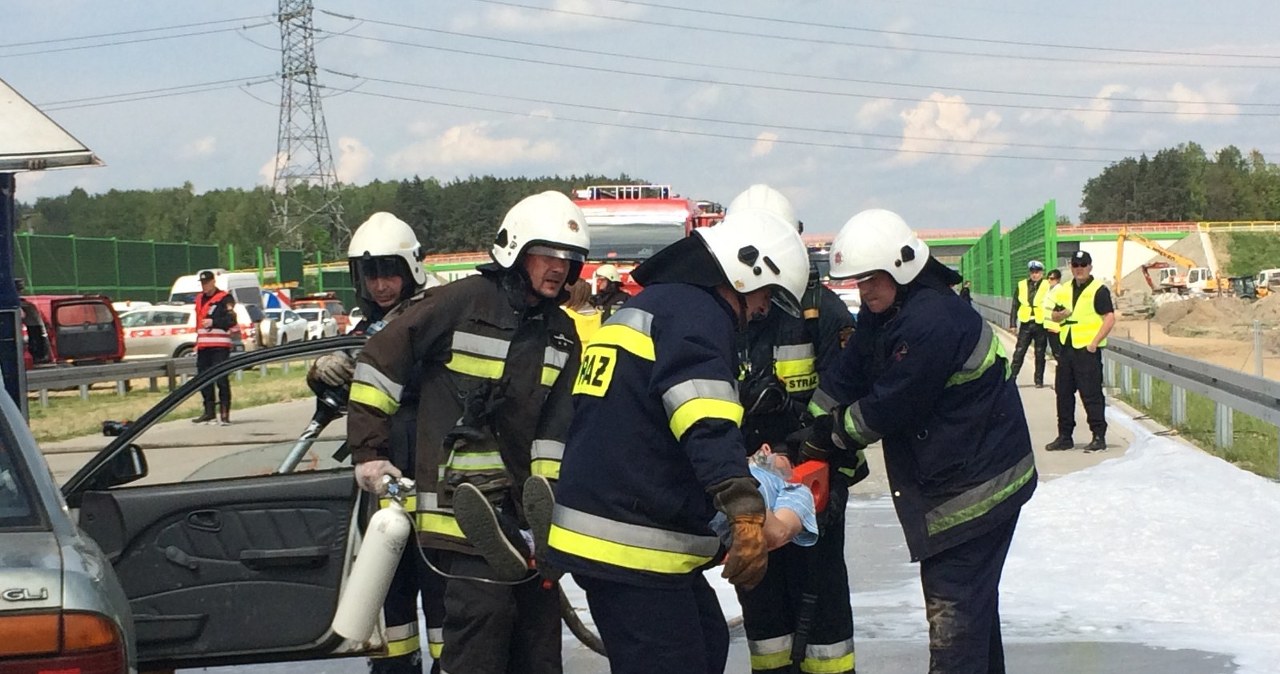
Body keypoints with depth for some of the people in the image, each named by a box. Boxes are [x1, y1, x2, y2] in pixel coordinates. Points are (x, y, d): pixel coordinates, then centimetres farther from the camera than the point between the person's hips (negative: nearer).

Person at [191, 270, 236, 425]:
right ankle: (209, 413, 19)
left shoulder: (224, 299, -6)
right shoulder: (199, 299, 19)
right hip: (203, 346, 8)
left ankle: (224, 413, -10)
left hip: (220, 345, -8)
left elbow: (231, 320, -13)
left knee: (221, 379, -11)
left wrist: (213, 322, -21)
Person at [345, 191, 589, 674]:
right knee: (484, 608, -17)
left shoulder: (562, 335, 12)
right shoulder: (461, 302, -9)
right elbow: (379, 363, -6)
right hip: (459, 490, -7)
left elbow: (557, 424, 8)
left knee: (540, 612, 11)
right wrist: (369, 450, -6)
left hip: (522, 498, 7)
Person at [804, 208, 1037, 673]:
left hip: (977, 480, -10)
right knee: (972, 596, 21)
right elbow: (844, 381, 7)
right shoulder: (882, 313, 4)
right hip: (945, 476, 10)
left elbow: (886, 409, -23)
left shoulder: (931, 322, -28)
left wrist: (829, 435, -9)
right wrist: (805, 440, 0)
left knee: (953, 604, -9)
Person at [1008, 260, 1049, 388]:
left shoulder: (1047, 286, -3)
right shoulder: (1022, 286, 5)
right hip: (1026, 324, 2)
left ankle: (1039, 380, 16)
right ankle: (1011, 377, 3)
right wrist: (1013, 323, 6)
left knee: (1040, 354, 8)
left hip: (1040, 324, -2)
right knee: (1018, 352, 0)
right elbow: (1015, 306, 9)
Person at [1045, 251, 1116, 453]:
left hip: (1088, 348, -7)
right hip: (1067, 347, 7)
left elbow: (1110, 318, -13)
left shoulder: (1099, 290, -7)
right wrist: (1061, 314, -2)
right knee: (1063, 392, 10)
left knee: (1091, 394, -8)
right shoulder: (1065, 290, 15)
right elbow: (1055, 316, 22)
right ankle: (1064, 436, 18)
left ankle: (1099, 437, -3)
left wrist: (1094, 342, -18)